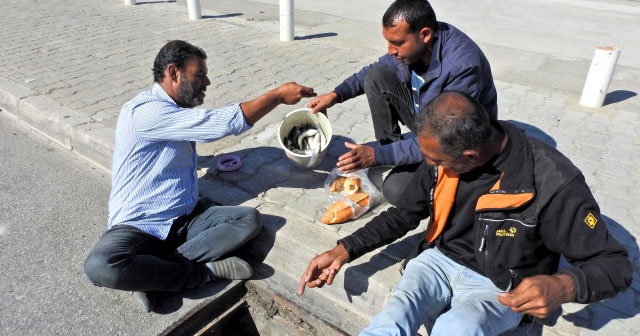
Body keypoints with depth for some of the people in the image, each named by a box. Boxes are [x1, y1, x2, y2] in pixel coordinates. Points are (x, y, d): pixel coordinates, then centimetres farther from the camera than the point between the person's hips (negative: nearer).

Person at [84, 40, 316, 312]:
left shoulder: (179, 111, 12)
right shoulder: (144, 111, -18)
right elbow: (224, 123, -23)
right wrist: (278, 95, -17)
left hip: (187, 219, 8)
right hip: (140, 226, -7)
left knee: (249, 219, -15)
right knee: (100, 266, -37)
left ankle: (153, 273, -16)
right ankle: (205, 272, -18)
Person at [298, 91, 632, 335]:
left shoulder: (553, 183, -23)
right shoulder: (442, 157, -9)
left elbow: (614, 264, -11)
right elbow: (404, 215, 5)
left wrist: (563, 286, -34)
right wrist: (344, 250, -5)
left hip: (498, 286, -3)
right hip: (439, 261, 4)